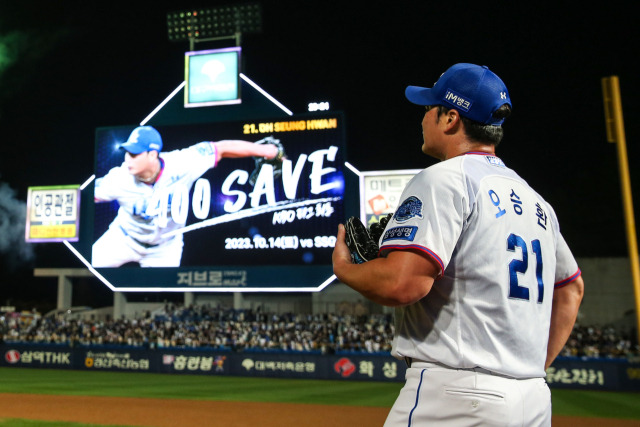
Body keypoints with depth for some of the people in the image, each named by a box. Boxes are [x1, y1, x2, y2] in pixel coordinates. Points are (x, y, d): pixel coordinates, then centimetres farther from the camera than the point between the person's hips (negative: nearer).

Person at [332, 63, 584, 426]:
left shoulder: (444, 178, -11)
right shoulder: (537, 201, 15)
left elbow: (403, 282, -24)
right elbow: (572, 289, 24)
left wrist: (344, 268, -4)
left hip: (457, 395, -8)